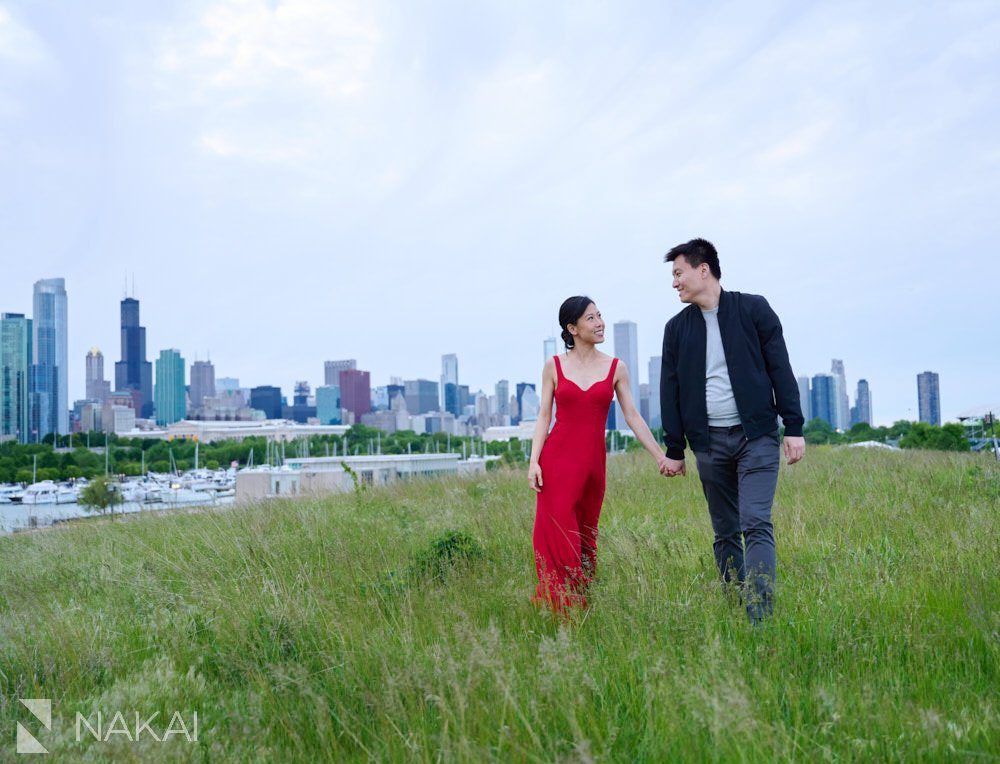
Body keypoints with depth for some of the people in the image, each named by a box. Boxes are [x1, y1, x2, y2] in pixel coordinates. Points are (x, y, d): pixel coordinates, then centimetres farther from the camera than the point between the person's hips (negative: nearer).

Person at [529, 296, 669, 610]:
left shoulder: (615, 368, 6)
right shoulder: (554, 366, 4)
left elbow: (632, 416, 6)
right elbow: (544, 417, 4)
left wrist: (660, 455, 2)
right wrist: (533, 461, -6)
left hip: (592, 460, 1)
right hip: (556, 458, -1)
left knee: (584, 536, 5)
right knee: (557, 534, -5)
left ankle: (584, 602, 16)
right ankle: (560, 605, 5)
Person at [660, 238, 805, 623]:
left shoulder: (753, 309, 1)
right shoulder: (677, 327, 9)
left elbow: (780, 369, 0)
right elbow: (670, 392, 10)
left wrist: (794, 428, -6)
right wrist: (673, 451, 9)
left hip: (756, 436, -3)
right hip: (709, 443, 3)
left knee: (756, 526, -13)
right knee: (725, 534, 7)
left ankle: (761, 619, -15)